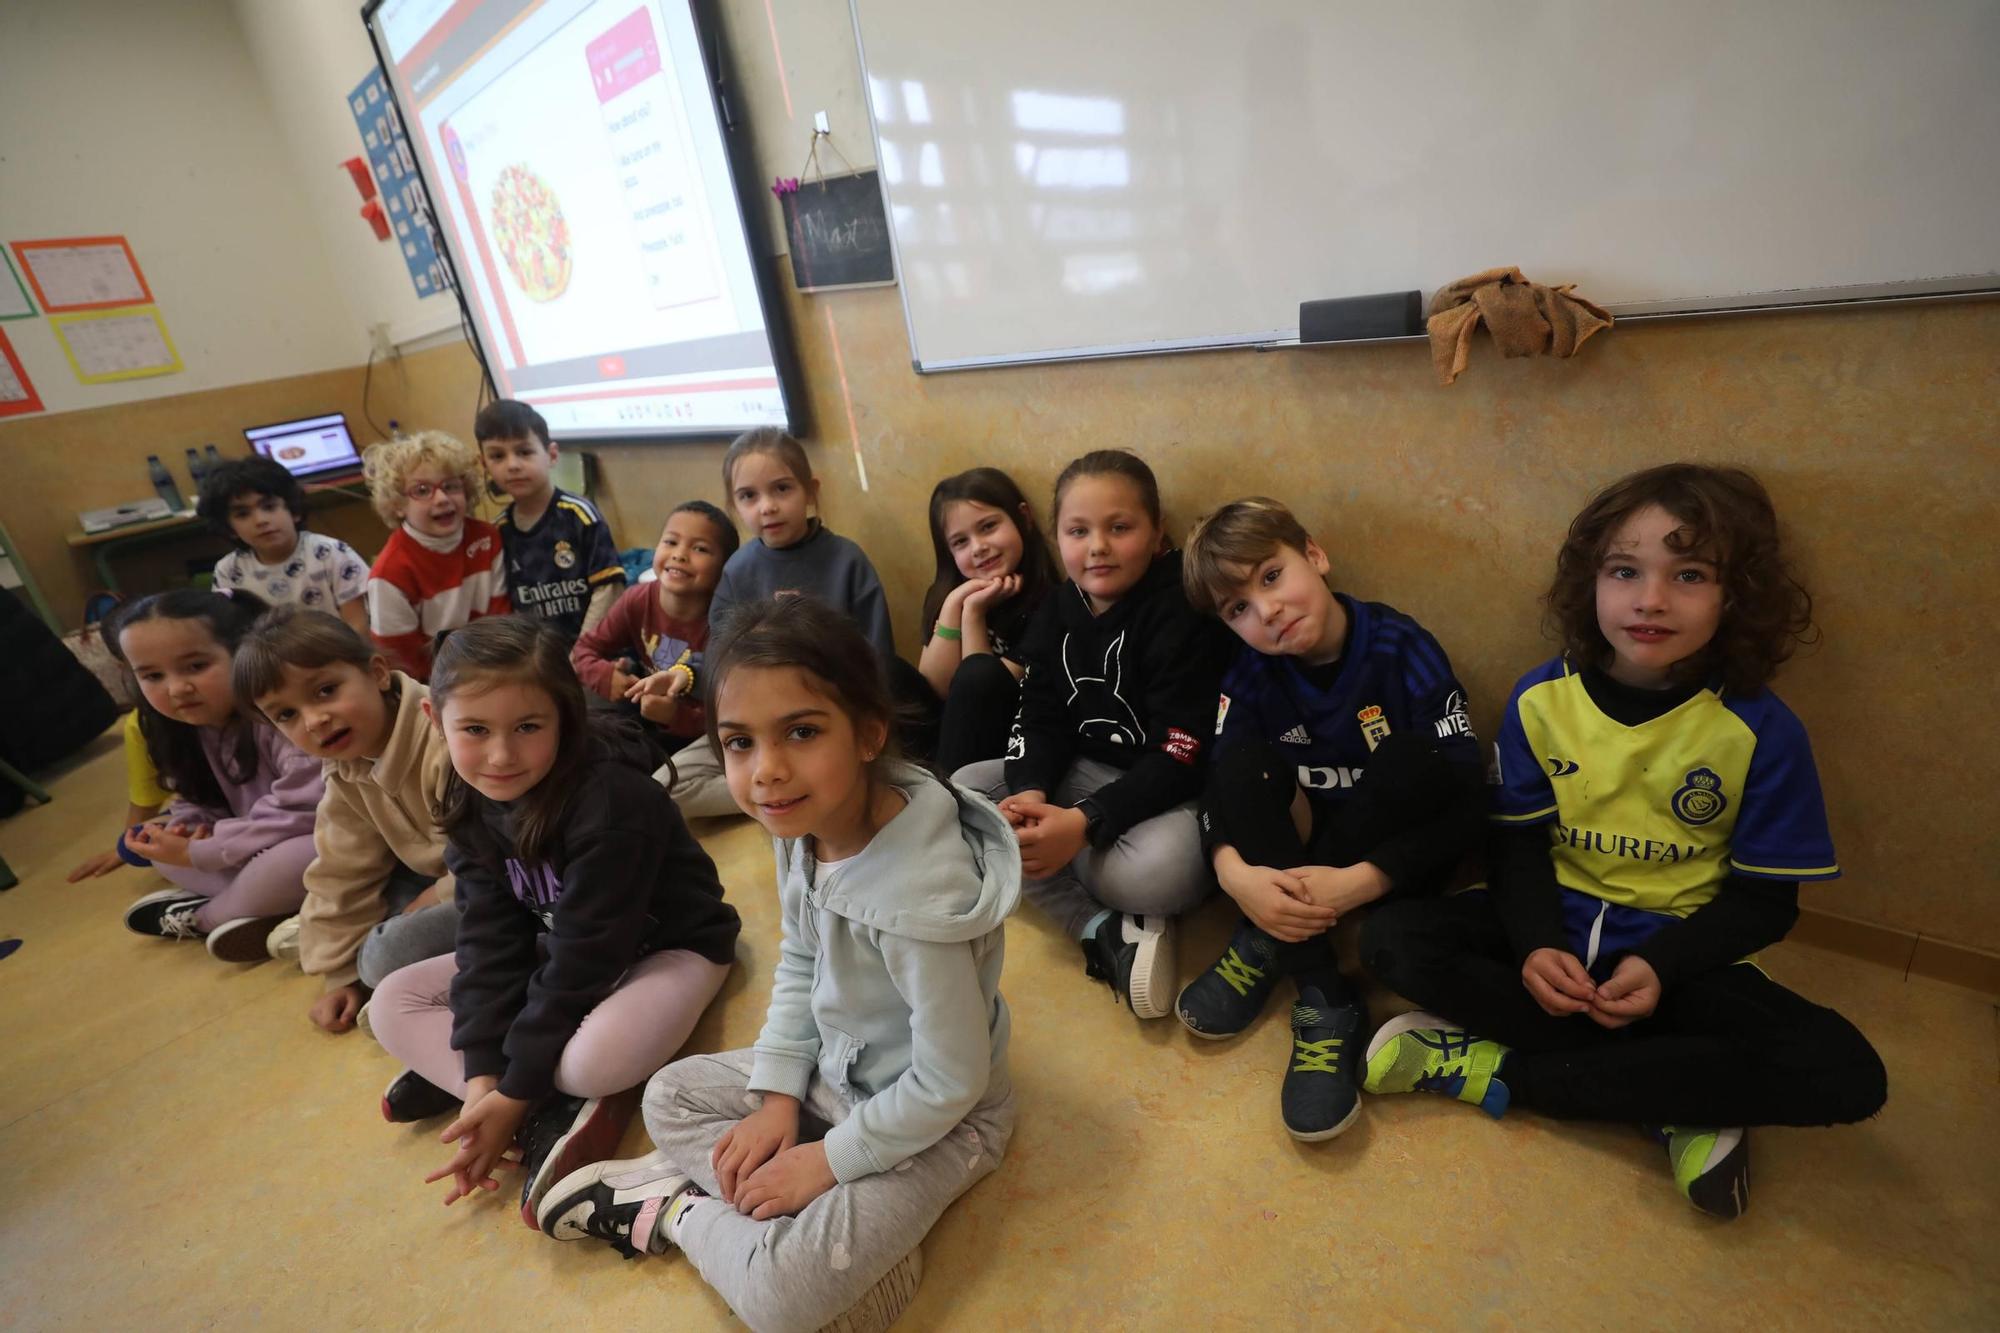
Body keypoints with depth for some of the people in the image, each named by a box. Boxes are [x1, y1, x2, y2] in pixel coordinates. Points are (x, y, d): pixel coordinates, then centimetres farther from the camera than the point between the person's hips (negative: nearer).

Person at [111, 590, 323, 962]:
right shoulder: (185, 727, 0)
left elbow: (301, 812, -30)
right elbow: (195, 802, 9)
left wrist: (198, 854, -20)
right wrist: (183, 834, -15)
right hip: (259, 850, 8)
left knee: (299, 858, -36)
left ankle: (199, 917, -6)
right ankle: (264, 905, -9)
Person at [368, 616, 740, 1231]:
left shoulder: (612, 801, -31)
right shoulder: (473, 801, -9)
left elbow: (585, 954, -28)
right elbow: (492, 936, -10)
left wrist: (515, 1089, -22)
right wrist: (482, 1070, -18)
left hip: (666, 946, -7)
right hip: (549, 952, 8)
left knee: (599, 1056, -38)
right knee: (392, 1003, -3)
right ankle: (556, 1116, -14)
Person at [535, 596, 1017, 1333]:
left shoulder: (919, 895, -39)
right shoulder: (803, 826, -16)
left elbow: (950, 1083, -27)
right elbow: (797, 966, 2)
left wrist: (827, 1160, -16)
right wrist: (778, 1096, -3)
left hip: (937, 1116, -7)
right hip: (836, 1069, 7)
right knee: (671, 1095, 12)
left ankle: (679, 1210, 10)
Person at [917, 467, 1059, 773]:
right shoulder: (946, 592, 0)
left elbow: (983, 687, -16)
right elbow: (934, 692, -8)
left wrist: (973, 612, -23)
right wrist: (952, 608, -17)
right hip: (951, 734, 5)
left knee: (980, 674, -29)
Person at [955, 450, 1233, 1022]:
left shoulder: (1182, 611, -19)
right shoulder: (1056, 614, 3)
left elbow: (1182, 756, -23)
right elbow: (1041, 721, 0)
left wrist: (1082, 824, -32)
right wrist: (1030, 794, -22)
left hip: (1180, 788, -7)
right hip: (1088, 774, 8)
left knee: (1152, 872, -39)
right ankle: (1100, 927, -18)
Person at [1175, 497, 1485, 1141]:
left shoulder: (1404, 651, -18)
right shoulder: (1250, 674, -7)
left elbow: (1467, 808, -22)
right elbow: (1220, 784, -12)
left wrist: (1353, 884, -34)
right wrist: (1234, 873, -33)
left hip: (1393, 864, -2)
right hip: (1292, 862, 3)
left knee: (1410, 758, -30)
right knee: (1245, 760, -23)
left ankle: (1269, 946, -22)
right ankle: (1322, 998, -25)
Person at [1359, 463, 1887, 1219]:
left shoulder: (1762, 732, -11)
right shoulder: (1541, 700, -8)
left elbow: (1765, 899, -6)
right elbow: (1520, 844, -3)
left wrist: (1660, 966, -23)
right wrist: (1536, 944, -21)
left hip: (1680, 950, 0)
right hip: (1558, 927, 1)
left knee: (1845, 1076, -26)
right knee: (1392, 939, -22)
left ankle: (1498, 1072, -19)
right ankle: (1681, 1099, -15)